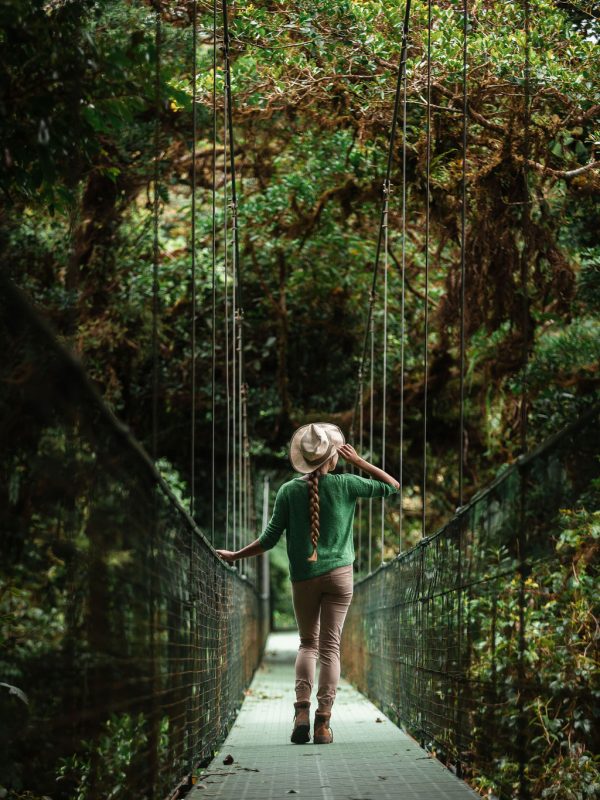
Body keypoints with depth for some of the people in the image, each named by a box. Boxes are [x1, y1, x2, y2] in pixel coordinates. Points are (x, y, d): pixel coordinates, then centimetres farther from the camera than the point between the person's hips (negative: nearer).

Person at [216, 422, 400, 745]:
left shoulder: (289, 491, -3)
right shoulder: (345, 485, -3)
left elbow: (269, 539, -4)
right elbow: (392, 486, 8)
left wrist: (234, 555, 7)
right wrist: (358, 461, 6)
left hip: (303, 578, 1)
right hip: (339, 574, -1)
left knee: (307, 643, 15)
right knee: (330, 646, 0)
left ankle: (302, 709, -5)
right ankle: (323, 721, -6)